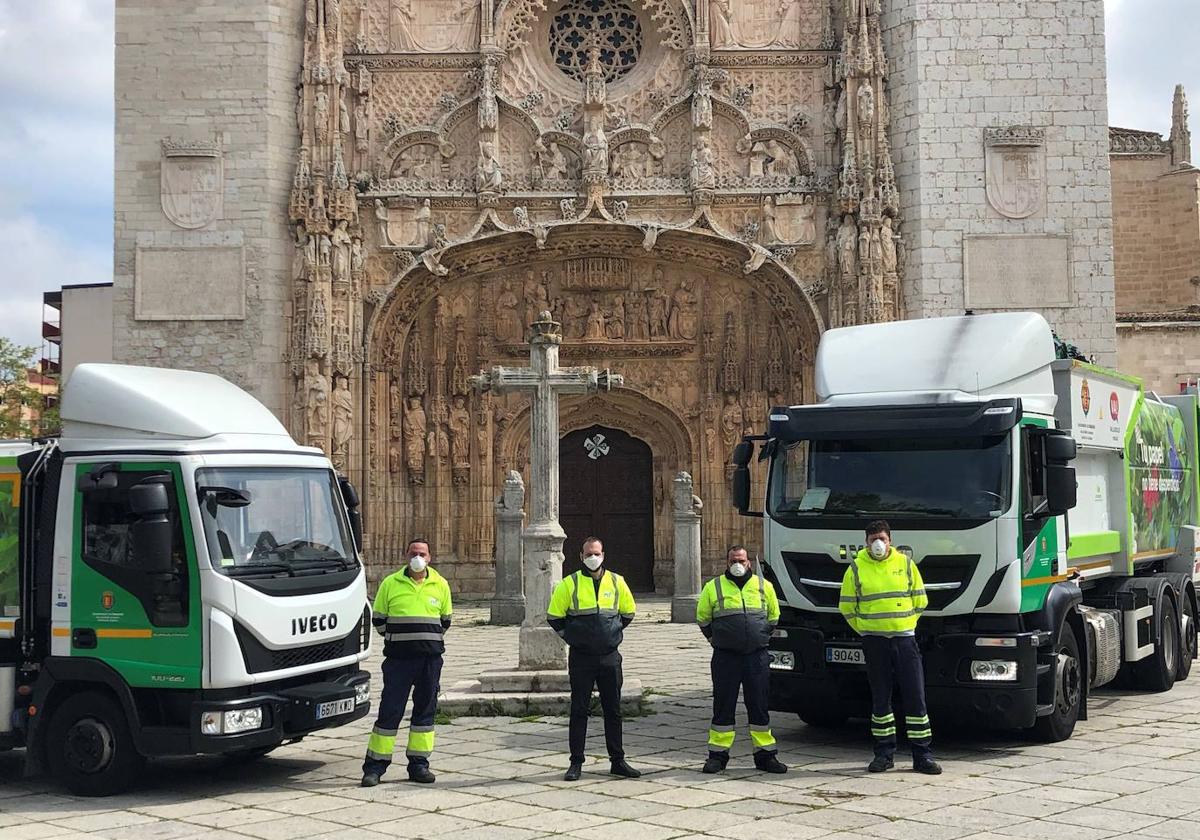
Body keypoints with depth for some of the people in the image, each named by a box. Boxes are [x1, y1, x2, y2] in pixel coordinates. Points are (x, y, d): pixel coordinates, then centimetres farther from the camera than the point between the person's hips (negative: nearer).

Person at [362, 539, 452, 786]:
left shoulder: (440, 585, 8)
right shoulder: (390, 584, 3)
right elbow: (378, 619, 9)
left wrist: (430, 640, 12)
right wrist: (395, 638, 6)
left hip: (431, 657, 2)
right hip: (399, 657, -2)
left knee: (425, 708, 6)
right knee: (390, 709, -3)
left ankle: (419, 764, 15)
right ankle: (375, 765, 3)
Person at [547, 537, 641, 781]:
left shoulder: (617, 582, 4)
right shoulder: (569, 584, -4)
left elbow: (628, 612, 19)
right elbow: (554, 616, 5)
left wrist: (614, 632, 11)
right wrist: (571, 635, 2)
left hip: (610, 657, 2)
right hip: (581, 658, -2)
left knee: (613, 710, 8)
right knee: (579, 710, 2)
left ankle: (617, 761, 16)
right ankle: (576, 763, 9)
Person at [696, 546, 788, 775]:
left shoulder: (764, 586, 7)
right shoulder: (713, 587, 2)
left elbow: (773, 616, 22)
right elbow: (702, 618, 14)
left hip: (757, 657, 1)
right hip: (726, 657, -1)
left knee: (759, 706, 5)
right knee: (723, 706, 2)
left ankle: (765, 753, 13)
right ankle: (717, 754, 10)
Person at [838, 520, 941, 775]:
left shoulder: (905, 563, 5)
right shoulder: (856, 568, 1)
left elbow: (920, 601, 13)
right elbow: (848, 607, 9)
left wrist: (905, 624, 10)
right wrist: (866, 630, 9)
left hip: (905, 639, 1)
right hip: (874, 642, -1)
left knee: (915, 697, -1)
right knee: (880, 699, 5)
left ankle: (922, 755, 5)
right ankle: (884, 753, 14)